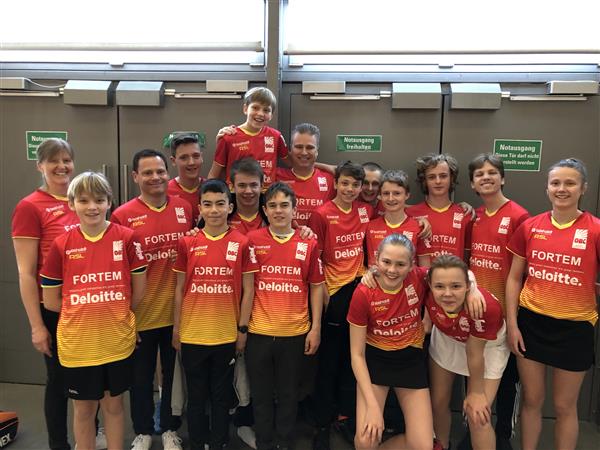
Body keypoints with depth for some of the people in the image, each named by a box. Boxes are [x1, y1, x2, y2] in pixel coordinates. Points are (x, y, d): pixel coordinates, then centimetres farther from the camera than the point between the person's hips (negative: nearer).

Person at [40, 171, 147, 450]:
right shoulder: (61, 245, -6)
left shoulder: (126, 238, -8)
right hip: (77, 343, 0)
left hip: (117, 340, 0)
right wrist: (84, 313, 3)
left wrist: (116, 313, 6)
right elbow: (50, 301, 1)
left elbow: (139, 288, 1)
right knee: (83, 408, 16)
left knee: (113, 404, 17)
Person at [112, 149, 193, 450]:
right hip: (141, 313, -2)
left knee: (175, 375, 18)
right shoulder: (122, 216, -11)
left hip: (178, 311, 3)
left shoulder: (184, 209, 0)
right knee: (141, 377, 16)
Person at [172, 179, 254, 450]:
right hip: (193, 334, 1)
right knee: (196, 396, 16)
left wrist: (243, 329, -2)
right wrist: (176, 328, 3)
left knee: (222, 396, 15)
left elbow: (248, 290, -1)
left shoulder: (241, 243, -5)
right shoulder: (187, 243, -3)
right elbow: (179, 289, 3)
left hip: (227, 335, 0)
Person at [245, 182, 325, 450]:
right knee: (261, 394, 14)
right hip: (259, 332, 0)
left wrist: (316, 328, 1)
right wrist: (241, 325, -1)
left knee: (288, 393, 15)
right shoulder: (253, 241, -2)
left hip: (295, 332, 1)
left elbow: (316, 286, 4)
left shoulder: (308, 244, 0)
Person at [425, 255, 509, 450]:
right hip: (446, 340, 4)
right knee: (438, 403, 15)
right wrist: (426, 321, -14)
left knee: (477, 417, -6)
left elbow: (474, 353, -25)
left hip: (487, 346, -3)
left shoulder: (485, 307, -41)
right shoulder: (429, 295, -34)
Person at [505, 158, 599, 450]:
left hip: (574, 327, -2)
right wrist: (512, 324, 1)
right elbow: (514, 278, 5)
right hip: (531, 322, 2)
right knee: (531, 399, 15)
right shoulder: (530, 227, 0)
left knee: (564, 406, 13)